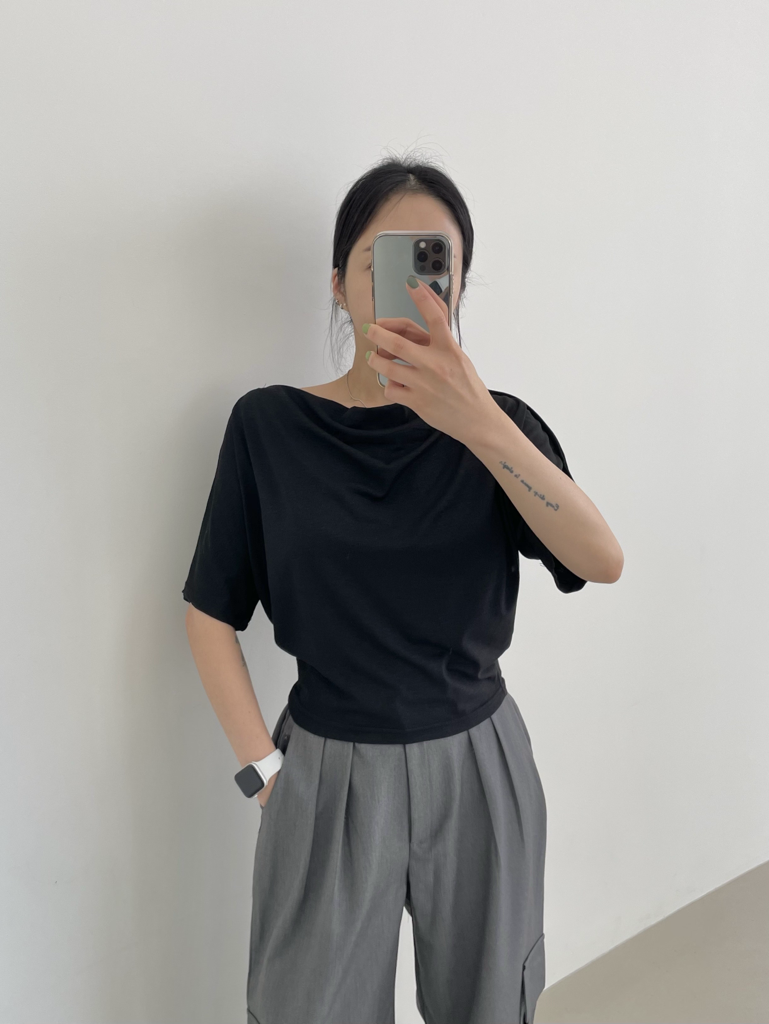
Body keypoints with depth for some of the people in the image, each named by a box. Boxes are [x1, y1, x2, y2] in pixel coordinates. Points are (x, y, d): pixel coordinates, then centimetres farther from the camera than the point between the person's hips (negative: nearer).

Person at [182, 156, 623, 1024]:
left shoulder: (497, 422, -3)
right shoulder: (270, 425, -6)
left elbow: (601, 560, -21)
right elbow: (210, 611, -1)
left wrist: (478, 423, -35)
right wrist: (261, 764, -7)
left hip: (478, 766, 2)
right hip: (328, 775, -1)